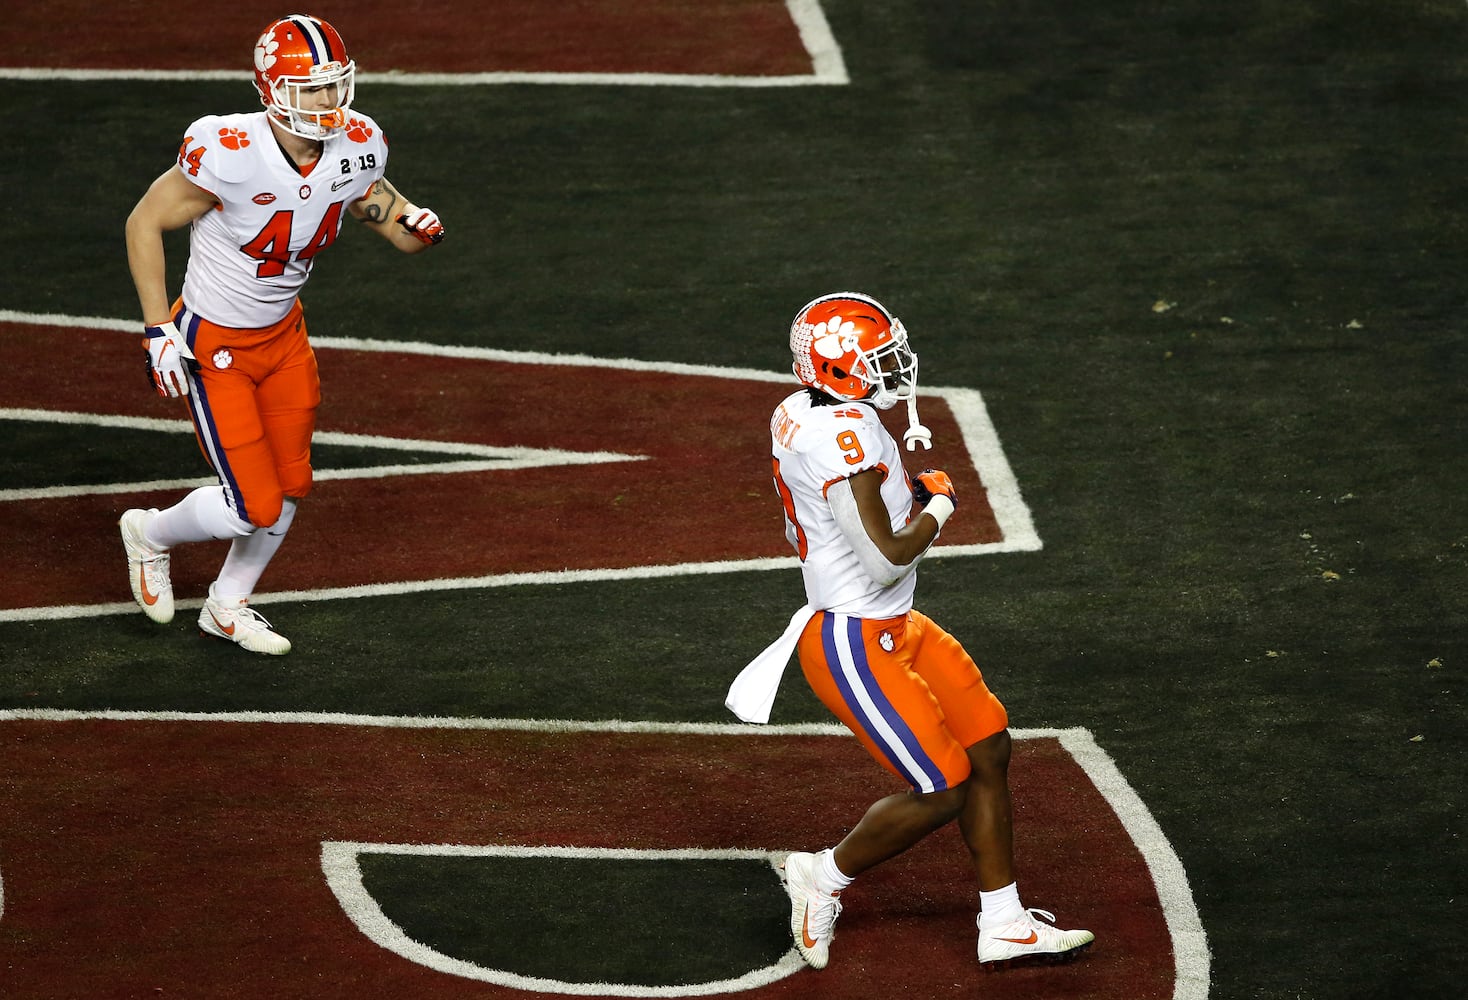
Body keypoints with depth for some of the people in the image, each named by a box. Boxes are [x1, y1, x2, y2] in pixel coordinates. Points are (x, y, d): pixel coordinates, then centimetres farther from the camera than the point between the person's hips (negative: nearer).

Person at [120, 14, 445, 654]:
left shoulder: (355, 151, -12)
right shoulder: (230, 156, -30)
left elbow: (400, 228, 3)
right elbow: (144, 224, -17)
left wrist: (418, 227, -23)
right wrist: (159, 332, -18)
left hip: (284, 335, 6)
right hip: (213, 347, -6)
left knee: (289, 489, 15)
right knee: (255, 509, -4)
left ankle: (228, 608, 40)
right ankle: (151, 534, 27)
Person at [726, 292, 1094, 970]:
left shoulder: (801, 413, 5)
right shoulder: (844, 436, -26)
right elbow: (887, 558, -27)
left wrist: (905, 495, 7)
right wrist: (938, 505, -9)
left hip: (895, 628, 10)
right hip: (855, 646, -10)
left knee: (988, 749, 11)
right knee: (943, 791, -5)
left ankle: (1004, 925, 19)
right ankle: (826, 876, 16)